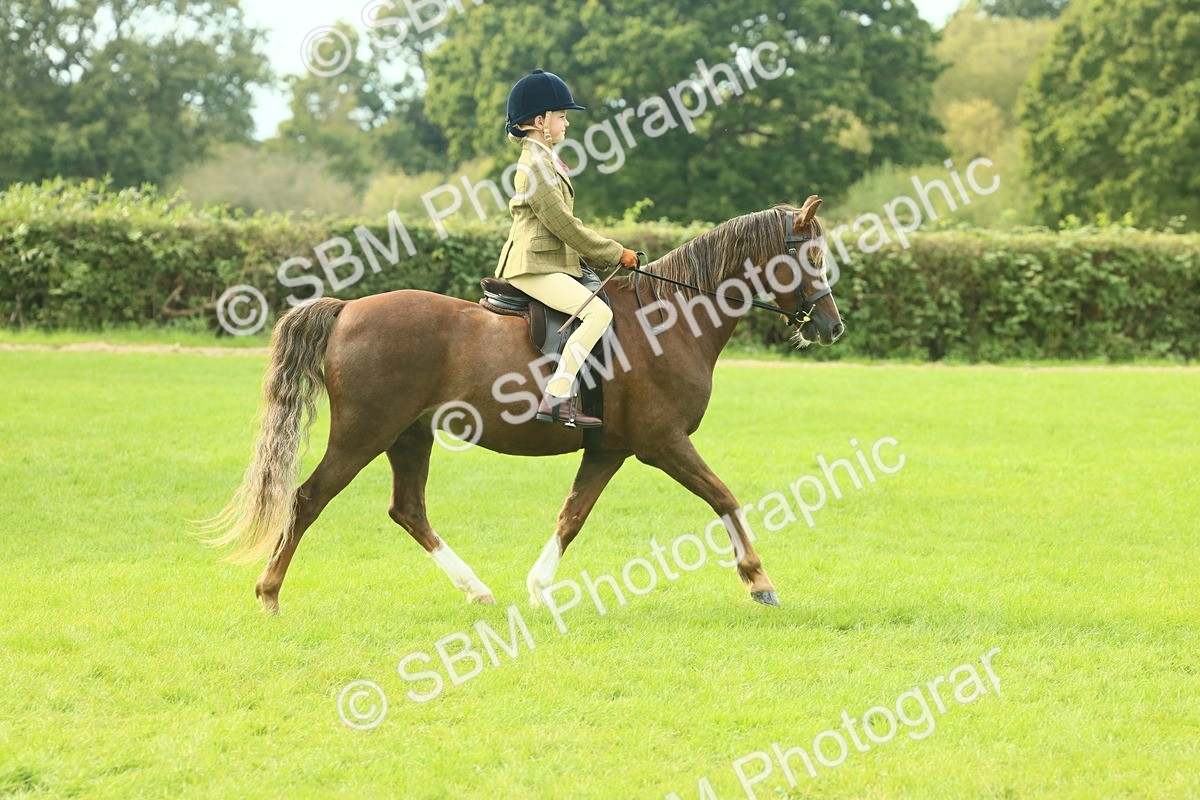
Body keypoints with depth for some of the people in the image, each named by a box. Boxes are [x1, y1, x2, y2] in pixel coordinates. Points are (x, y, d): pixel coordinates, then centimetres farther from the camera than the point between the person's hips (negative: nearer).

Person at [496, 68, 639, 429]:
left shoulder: (545, 161, 19)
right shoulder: (533, 166, -13)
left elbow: (563, 224, 22)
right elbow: (564, 224, -16)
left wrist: (607, 255, 14)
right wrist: (615, 253, -9)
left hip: (554, 262, 11)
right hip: (536, 267, -11)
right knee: (598, 312, -25)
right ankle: (556, 398, -32)